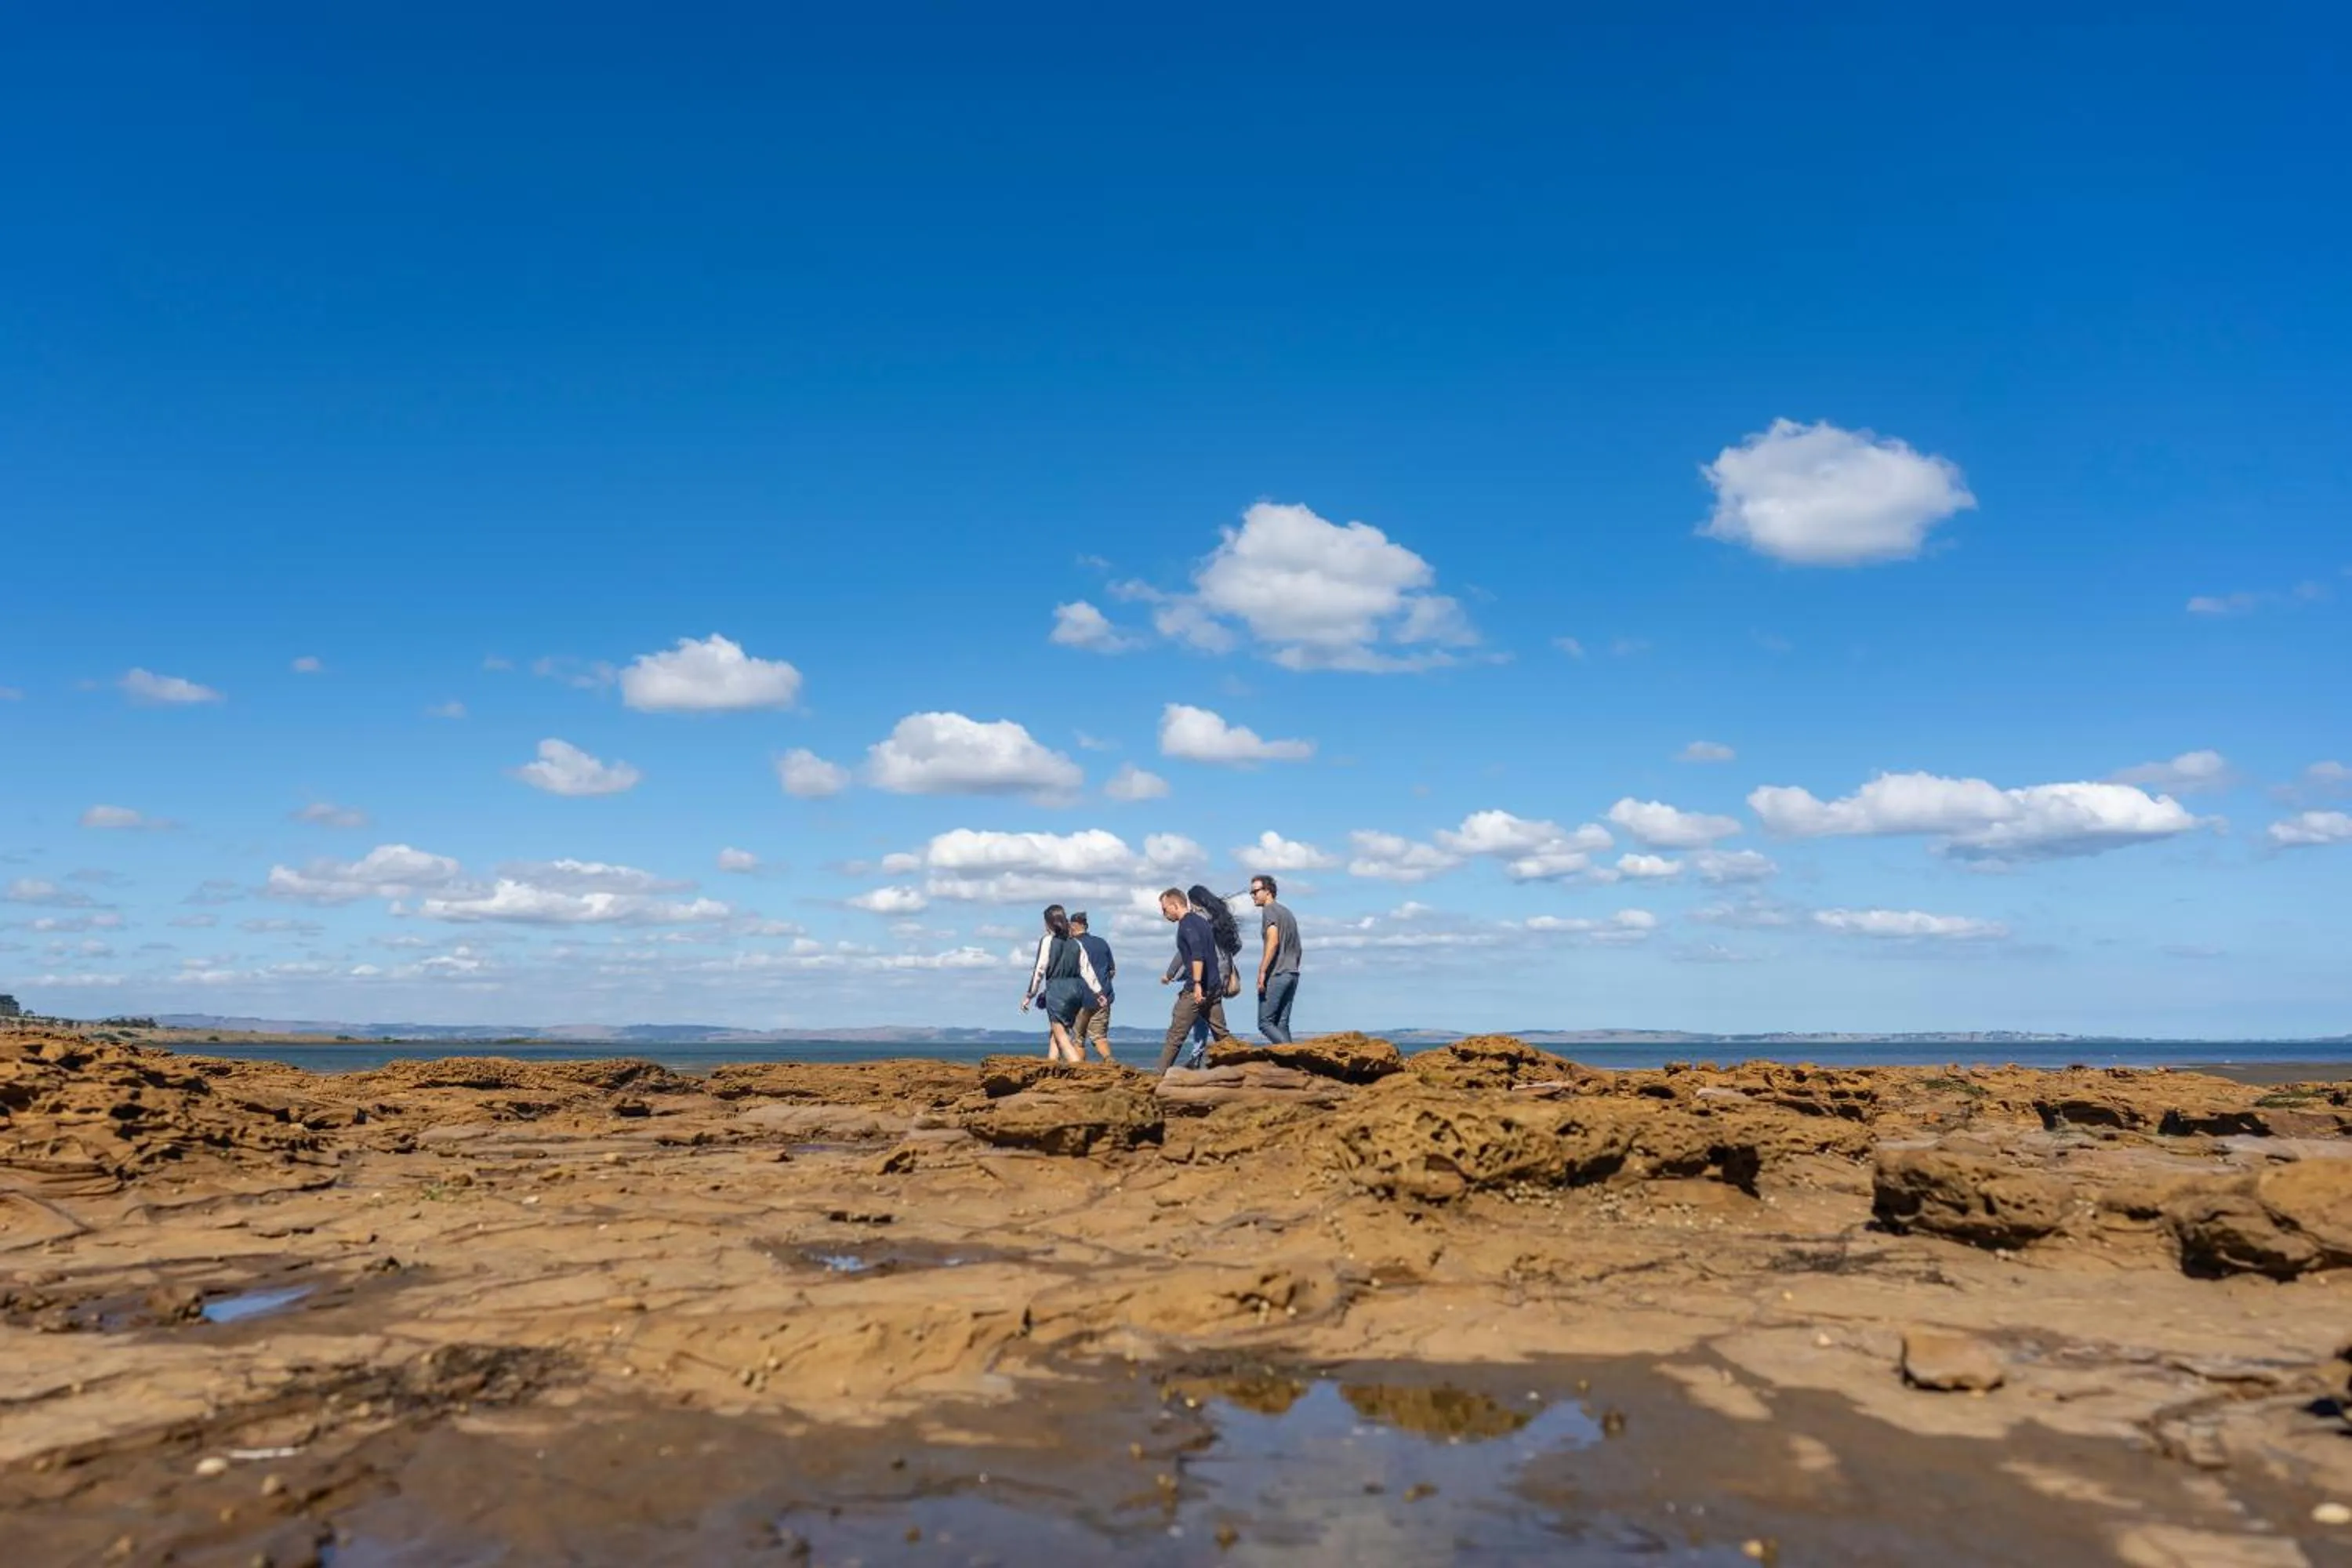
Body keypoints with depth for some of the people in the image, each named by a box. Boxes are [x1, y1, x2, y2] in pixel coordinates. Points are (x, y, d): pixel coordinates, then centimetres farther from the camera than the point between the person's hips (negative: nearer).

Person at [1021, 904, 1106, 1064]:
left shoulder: (1047, 940, -3)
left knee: (1060, 1033, -5)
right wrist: (1098, 992, 13)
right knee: (1055, 1030, 18)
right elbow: (1087, 968, 10)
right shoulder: (1075, 943, 12)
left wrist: (1030, 995, -2)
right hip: (1076, 988, 6)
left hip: (1056, 988, -6)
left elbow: (1040, 969, -6)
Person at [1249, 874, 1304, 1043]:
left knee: (1265, 1022, -6)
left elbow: (1273, 942, -18)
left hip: (1276, 975, -9)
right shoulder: (1287, 913, 22)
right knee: (1282, 1024, 7)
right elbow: (1297, 949, 24)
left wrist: (1262, 972, -19)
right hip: (1292, 975, 9)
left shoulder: (1269, 910, -5)